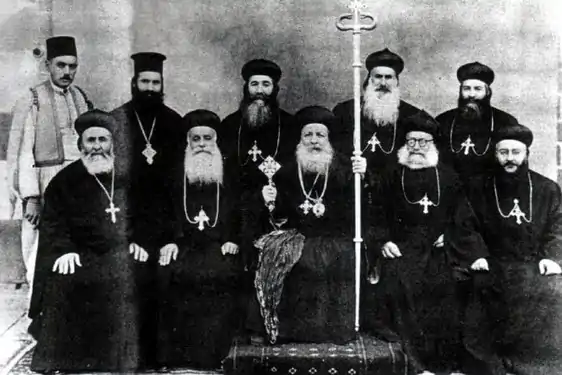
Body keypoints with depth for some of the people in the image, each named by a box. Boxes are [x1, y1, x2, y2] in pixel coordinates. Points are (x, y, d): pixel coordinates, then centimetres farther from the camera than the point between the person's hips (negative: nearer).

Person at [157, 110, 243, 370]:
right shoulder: (174, 170, 15)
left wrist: (233, 240, -7)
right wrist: (169, 240, -5)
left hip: (220, 245, -1)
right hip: (184, 244, 1)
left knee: (223, 273, -32)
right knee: (168, 273, -28)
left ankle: (210, 357, -21)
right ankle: (174, 358, -18)